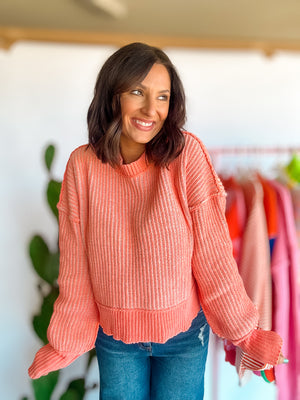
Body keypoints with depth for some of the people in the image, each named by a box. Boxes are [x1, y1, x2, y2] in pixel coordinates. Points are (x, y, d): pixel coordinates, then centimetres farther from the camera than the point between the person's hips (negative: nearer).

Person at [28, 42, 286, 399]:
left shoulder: (186, 153, -17)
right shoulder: (83, 165, -13)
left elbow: (213, 253, -12)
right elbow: (76, 265, -5)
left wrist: (245, 333, -7)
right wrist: (65, 343, 2)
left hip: (184, 334, -1)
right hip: (114, 338, 2)